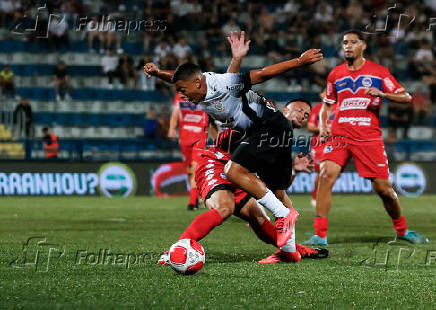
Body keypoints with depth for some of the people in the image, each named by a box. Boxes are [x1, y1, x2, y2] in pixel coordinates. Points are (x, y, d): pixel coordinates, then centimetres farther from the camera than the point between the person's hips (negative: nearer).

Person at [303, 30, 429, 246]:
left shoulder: (378, 72, 3)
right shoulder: (335, 74, 11)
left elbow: (406, 97, 0)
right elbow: (327, 104, 23)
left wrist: (381, 93, -17)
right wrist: (322, 124, 4)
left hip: (369, 137, -1)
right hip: (339, 135, 2)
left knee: (383, 188, -2)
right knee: (326, 174, -21)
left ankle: (402, 230, 24)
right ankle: (319, 236, -19)